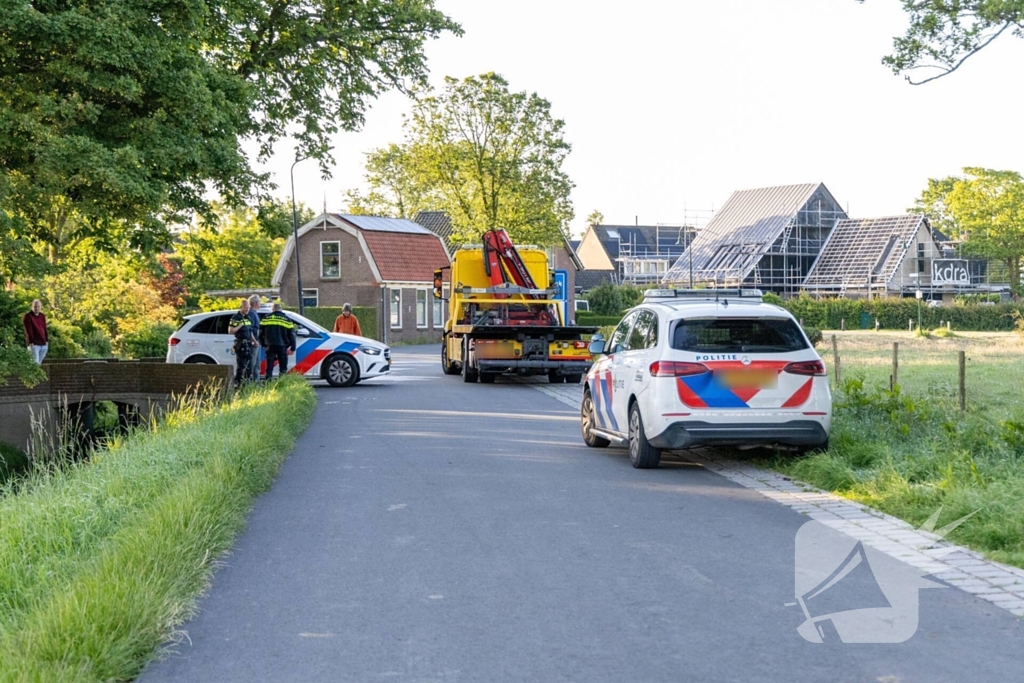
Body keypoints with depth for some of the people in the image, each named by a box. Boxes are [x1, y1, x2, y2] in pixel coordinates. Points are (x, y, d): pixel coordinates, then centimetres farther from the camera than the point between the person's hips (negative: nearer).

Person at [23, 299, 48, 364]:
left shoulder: (42, 316, 14)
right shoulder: (28, 316, -6)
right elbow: (29, 331, -12)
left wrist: (47, 340, 10)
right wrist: (30, 343, -17)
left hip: (43, 344, 7)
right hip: (34, 344, -7)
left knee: (39, 363, 12)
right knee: (35, 363, -12)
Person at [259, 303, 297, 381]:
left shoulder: (266, 318, 9)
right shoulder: (287, 320, 4)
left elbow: (261, 332, 12)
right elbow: (291, 334, 3)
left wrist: (263, 344, 21)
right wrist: (292, 348, 6)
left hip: (270, 345, 2)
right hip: (282, 346, -2)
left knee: (269, 365, 6)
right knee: (283, 366, 4)